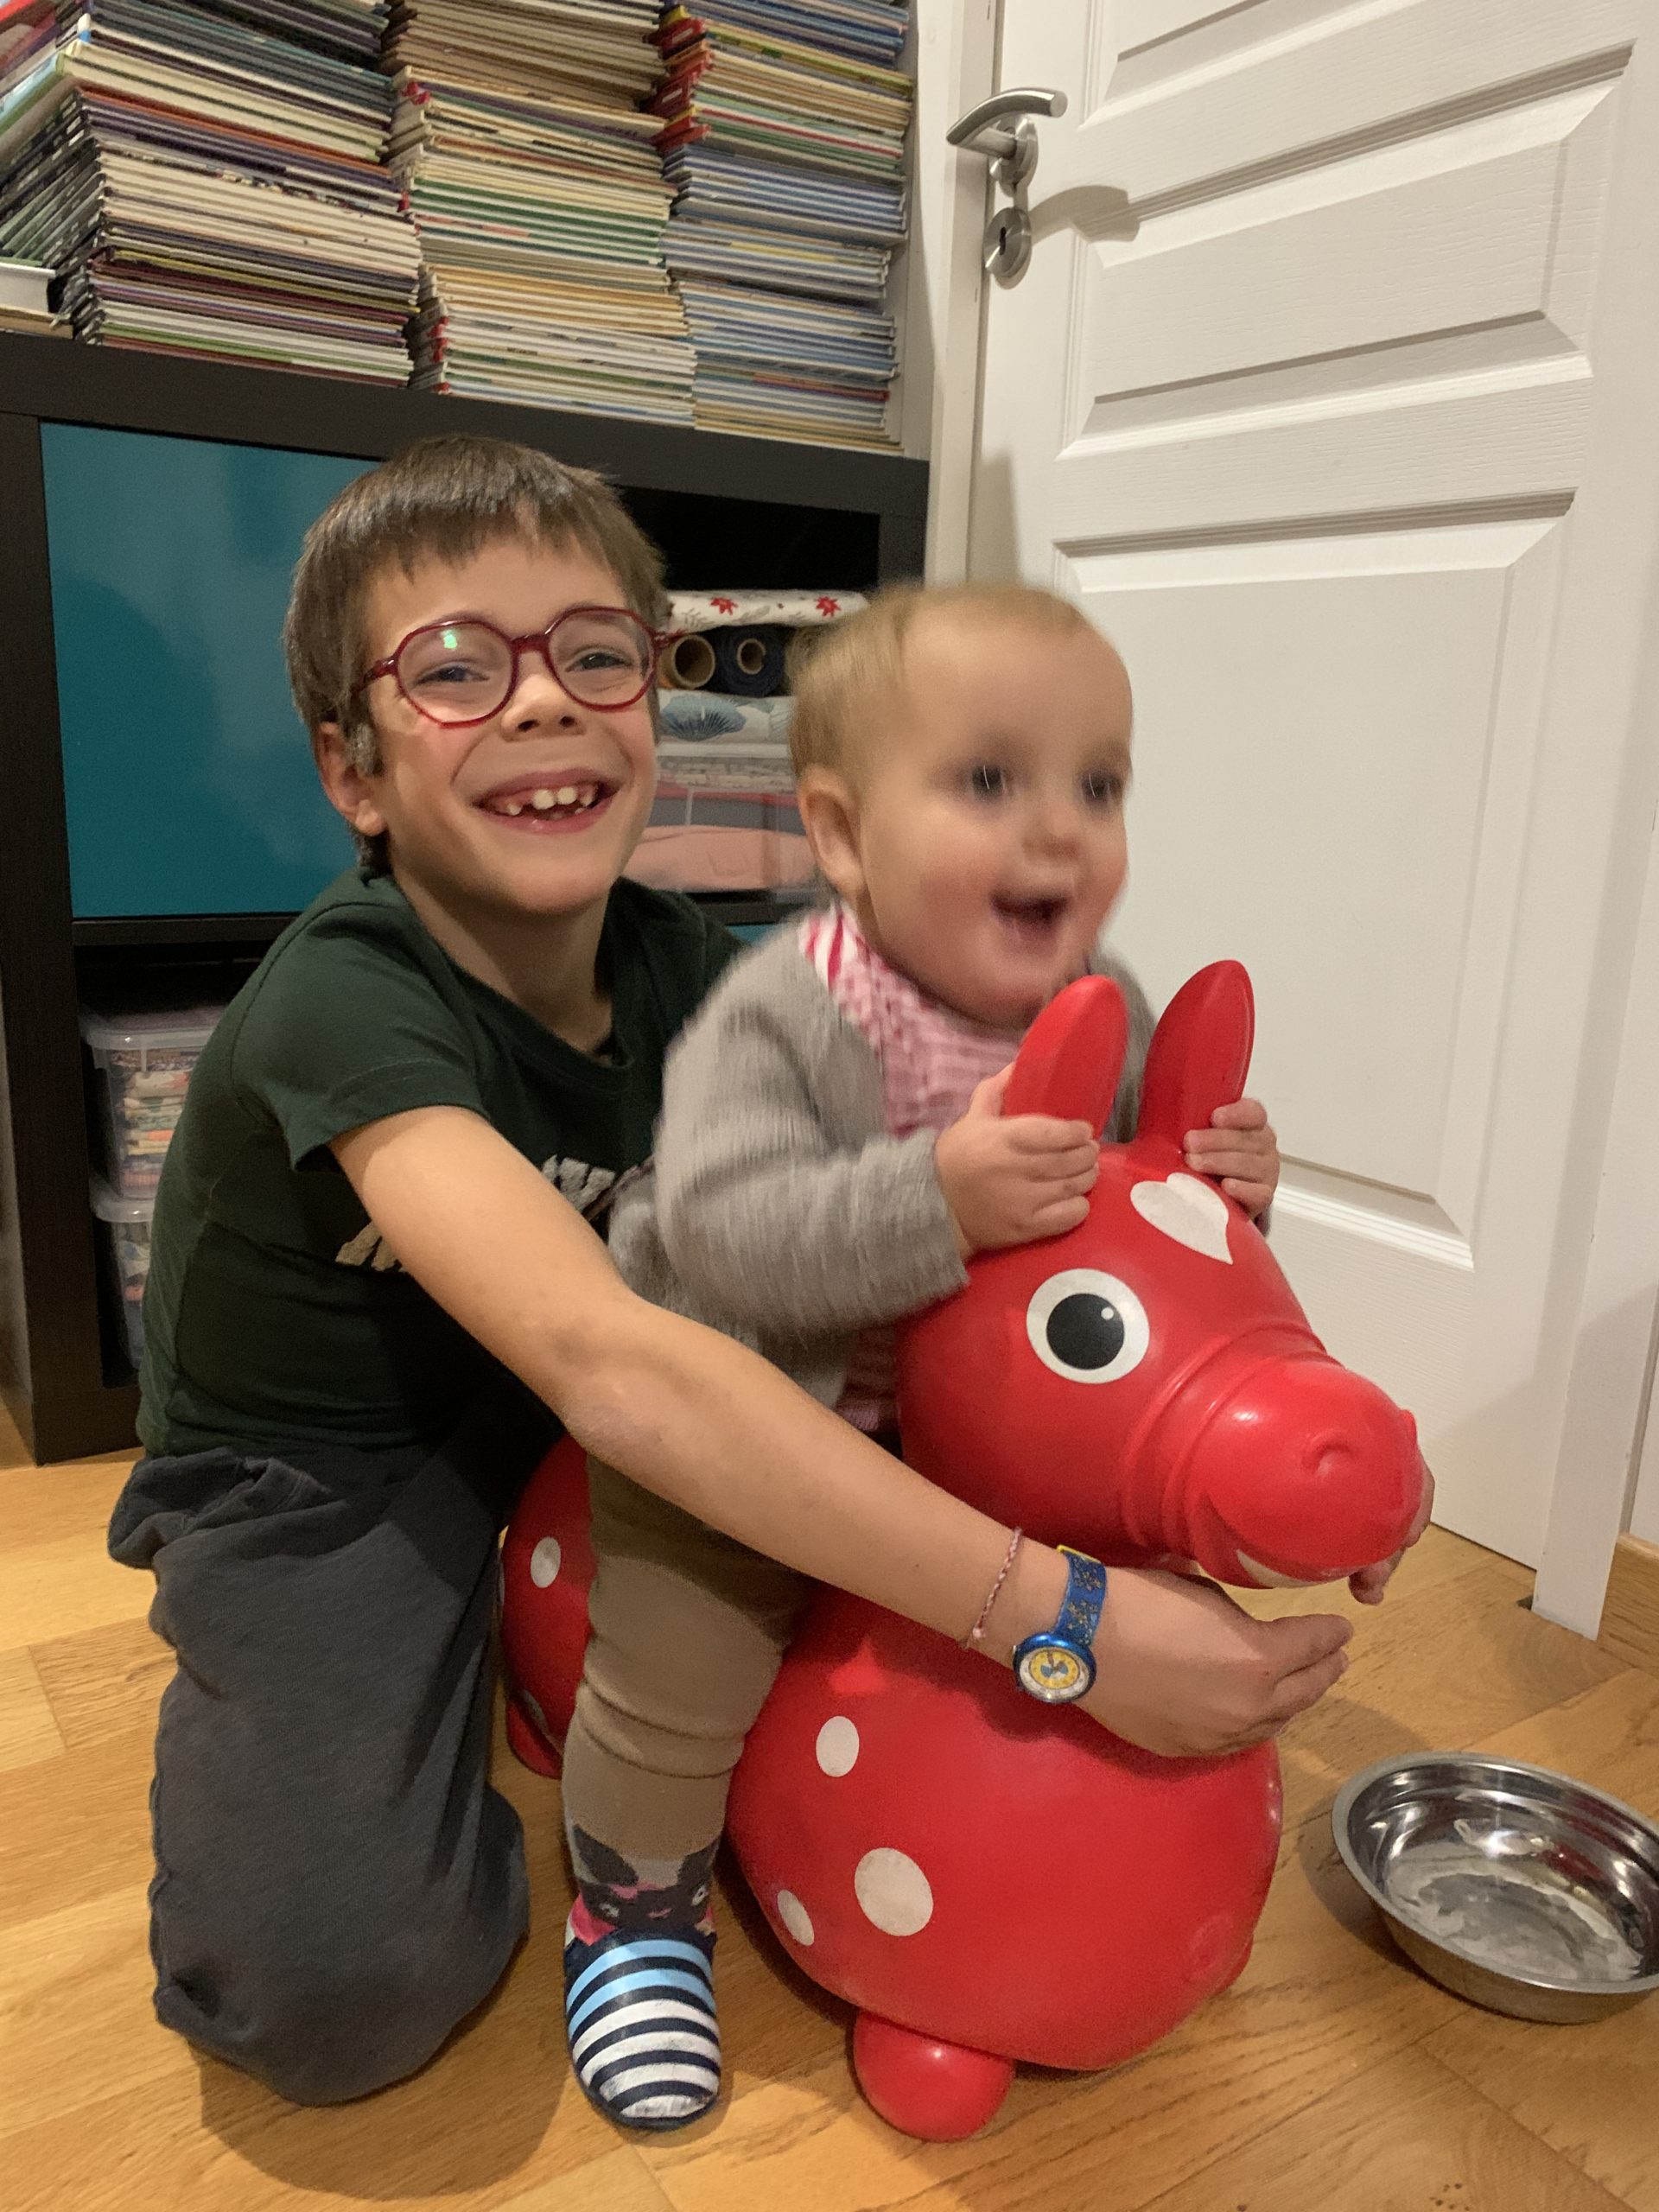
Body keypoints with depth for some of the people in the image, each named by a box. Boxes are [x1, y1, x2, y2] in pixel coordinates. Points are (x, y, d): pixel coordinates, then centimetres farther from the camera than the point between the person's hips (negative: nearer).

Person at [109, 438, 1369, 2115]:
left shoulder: (677, 964, -10)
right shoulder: (347, 1003, -30)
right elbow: (607, 1364, -44)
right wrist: (1058, 1620, -46)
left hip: (548, 1445, 6)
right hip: (316, 1489, -6)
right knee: (343, 1991, -26)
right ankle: (246, 1696, 6)